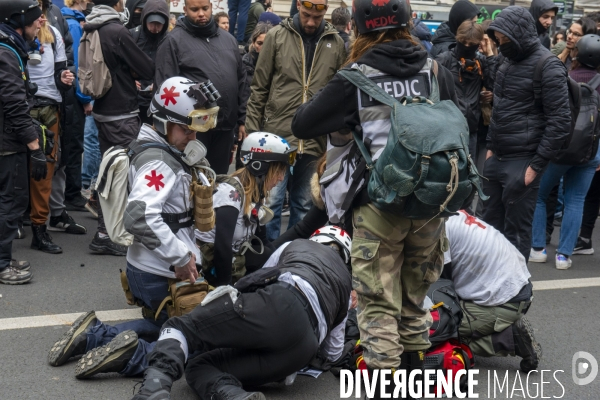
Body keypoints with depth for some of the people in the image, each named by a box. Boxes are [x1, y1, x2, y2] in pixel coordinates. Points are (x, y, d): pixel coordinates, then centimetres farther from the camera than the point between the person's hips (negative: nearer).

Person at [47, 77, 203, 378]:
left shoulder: (162, 152, 12)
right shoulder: (158, 161, -19)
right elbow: (140, 217, -33)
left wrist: (184, 250, 10)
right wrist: (180, 257, -26)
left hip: (144, 267, 10)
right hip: (163, 276, -10)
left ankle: (94, 335, 12)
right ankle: (132, 356, -16)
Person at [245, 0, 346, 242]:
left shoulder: (336, 44, 3)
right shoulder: (277, 36, -1)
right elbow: (259, 88, 2)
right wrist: (253, 131, -1)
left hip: (315, 140, 2)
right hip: (277, 136, -1)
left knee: (303, 203, 12)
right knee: (272, 201, 2)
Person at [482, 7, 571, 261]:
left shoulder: (548, 66, -12)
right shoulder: (509, 62, 12)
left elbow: (560, 121, -15)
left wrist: (537, 165, -16)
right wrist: (491, 146, 14)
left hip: (522, 161, -8)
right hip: (496, 158, 8)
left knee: (516, 229, 0)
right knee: (491, 222, 14)